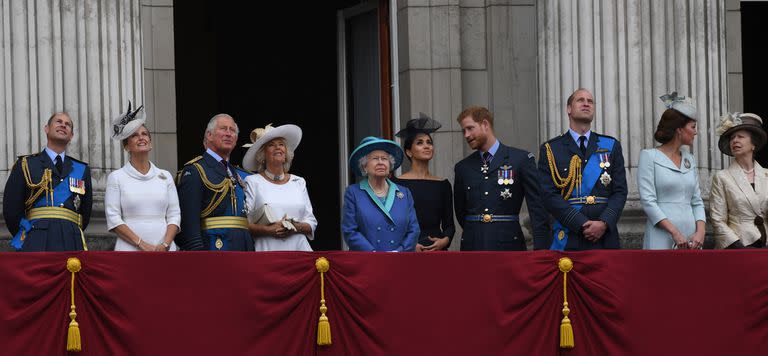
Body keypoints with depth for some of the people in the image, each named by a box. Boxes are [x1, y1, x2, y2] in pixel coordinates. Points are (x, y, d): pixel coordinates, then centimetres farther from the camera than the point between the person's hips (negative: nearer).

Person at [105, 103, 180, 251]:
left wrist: (165, 245, -7)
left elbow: (174, 215, 10)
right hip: (130, 250, -2)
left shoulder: (165, 176, 15)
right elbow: (113, 219, -1)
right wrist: (142, 244, -11)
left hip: (164, 250, 2)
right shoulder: (116, 177, 6)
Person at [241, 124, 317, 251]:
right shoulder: (252, 182, 6)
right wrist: (268, 230, -16)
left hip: (299, 250, 3)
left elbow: (311, 223, 14)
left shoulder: (299, 182, 17)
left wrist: (297, 227, -6)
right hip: (267, 250, -3)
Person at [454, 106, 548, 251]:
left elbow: (537, 206, -2)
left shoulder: (521, 159, 2)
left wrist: (540, 245, -9)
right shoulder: (463, 167, 13)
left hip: (508, 246, -3)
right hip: (472, 247, 3)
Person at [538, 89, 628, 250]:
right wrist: (582, 224, -14)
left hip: (605, 238, 2)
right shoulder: (550, 149, 7)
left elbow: (620, 191, 7)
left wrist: (604, 223, -11)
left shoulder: (612, 146, 14)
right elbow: (549, 195, -3)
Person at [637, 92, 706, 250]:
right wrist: (674, 232, -15)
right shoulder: (649, 156, 0)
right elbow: (648, 201, -8)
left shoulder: (689, 159, 18)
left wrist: (700, 231, -2)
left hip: (690, 239, 6)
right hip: (662, 236, -6)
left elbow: (697, 201, 16)